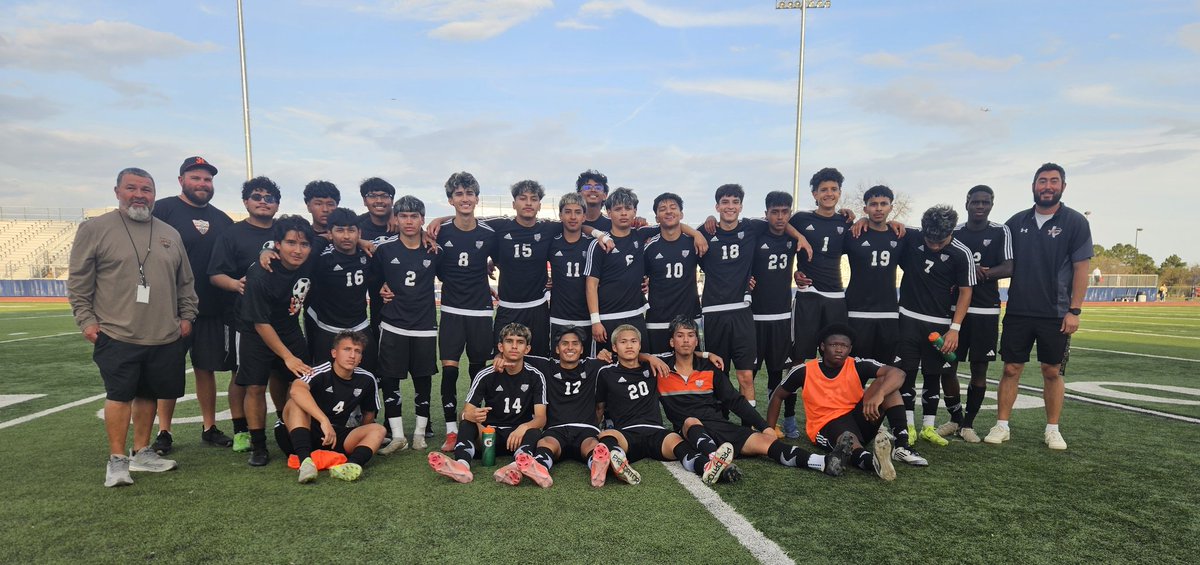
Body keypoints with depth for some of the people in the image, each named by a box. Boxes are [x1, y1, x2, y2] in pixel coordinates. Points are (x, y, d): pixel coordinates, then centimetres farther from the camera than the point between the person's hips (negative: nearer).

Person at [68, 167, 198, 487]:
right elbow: (78, 282, 1)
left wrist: (187, 315, 12)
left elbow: (185, 282, 18)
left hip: (165, 337, 4)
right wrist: (86, 319, -4)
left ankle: (142, 452, 24)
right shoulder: (95, 229, 1)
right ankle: (117, 460, 6)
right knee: (120, 395, -4)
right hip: (117, 336, -4)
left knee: (149, 394, 12)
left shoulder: (170, 234, 13)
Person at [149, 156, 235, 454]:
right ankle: (164, 433, 14)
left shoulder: (221, 219, 14)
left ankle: (210, 428, 20)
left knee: (207, 368, 11)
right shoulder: (163, 209, -2)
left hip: (212, 310, 4)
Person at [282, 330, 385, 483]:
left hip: (338, 437, 4)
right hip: (307, 435, -4)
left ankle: (349, 466, -47)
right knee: (296, 403, -29)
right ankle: (305, 460, -47)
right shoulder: (321, 373, -15)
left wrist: (363, 437, 8)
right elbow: (296, 389, -38)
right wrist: (324, 421, -45)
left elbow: (368, 413, 17)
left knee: (378, 429, -17)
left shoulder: (366, 380, 2)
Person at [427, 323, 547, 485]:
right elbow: (466, 412, -10)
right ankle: (462, 465, -54)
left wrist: (524, 427, -35)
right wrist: (472, 416, -36)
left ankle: (517, 467, -63)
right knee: (466, 423, -28)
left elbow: (540, 418, -11)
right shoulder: (486, 376, -3)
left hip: (519, 435, -1)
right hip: (490, 432, 1)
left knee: (534, 433, -34)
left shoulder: (535, 376, -4)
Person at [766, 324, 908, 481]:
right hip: (826, 425, -2)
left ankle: (900, 446, -29)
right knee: (849, 440, -40)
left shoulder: (859, 366, -8)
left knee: (884, 382, -20)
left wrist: (878, 394, -41)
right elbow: (778, 396, 8)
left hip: (858, 417, 3)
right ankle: (872, 460, -75)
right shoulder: (803, 371, -7)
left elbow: (898, 374, -22)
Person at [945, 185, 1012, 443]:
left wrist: (981, 273, -20)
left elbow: (1008, 268, -7)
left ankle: (968, 424, 15)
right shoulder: (954, 233, 7)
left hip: (986, 311, -1)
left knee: (979, 368, 4)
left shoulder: (1000, 232, 2)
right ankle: (954, 419, 19)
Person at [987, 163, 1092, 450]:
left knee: (1052, 372, 7)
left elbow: (1081, 269, -4)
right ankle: (1001, 426, 11)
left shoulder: (1075, 222, -2)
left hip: (1055, 314, -2)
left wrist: (1074, 310, -9)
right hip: (1018, 311, 2)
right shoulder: (1017, 221, 6)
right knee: (1011, 369, 4)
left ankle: (1052, 429, 18)